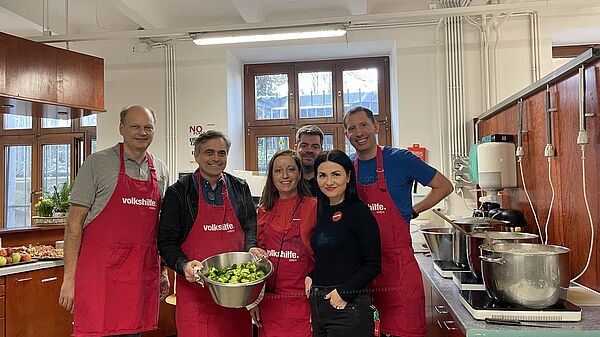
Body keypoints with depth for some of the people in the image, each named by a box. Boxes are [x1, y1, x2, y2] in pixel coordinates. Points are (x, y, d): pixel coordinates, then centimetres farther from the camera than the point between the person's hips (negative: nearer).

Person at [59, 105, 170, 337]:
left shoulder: (160, 171, 11)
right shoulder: (97, 164, -3)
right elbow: (74, 223, -4)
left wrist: (163, 271, 16)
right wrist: (69, 278, -9)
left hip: (143, 274, 4)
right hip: (100, 272, -4)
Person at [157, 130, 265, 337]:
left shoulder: (240, 188, 10)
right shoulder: (178, 192, 0)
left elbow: (250, 227, 15)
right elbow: (166, 241, -1)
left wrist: (251, 248, -5)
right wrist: (183, 265, -17)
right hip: (195, 285, -3)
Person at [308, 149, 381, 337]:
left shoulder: (359, 212, -11)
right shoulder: (321, 212, 8)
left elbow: (373, 265, -13)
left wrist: (344, 292, -17)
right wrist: (309, 277, 2)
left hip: (348, 306, -6)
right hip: (317, 305, 7)